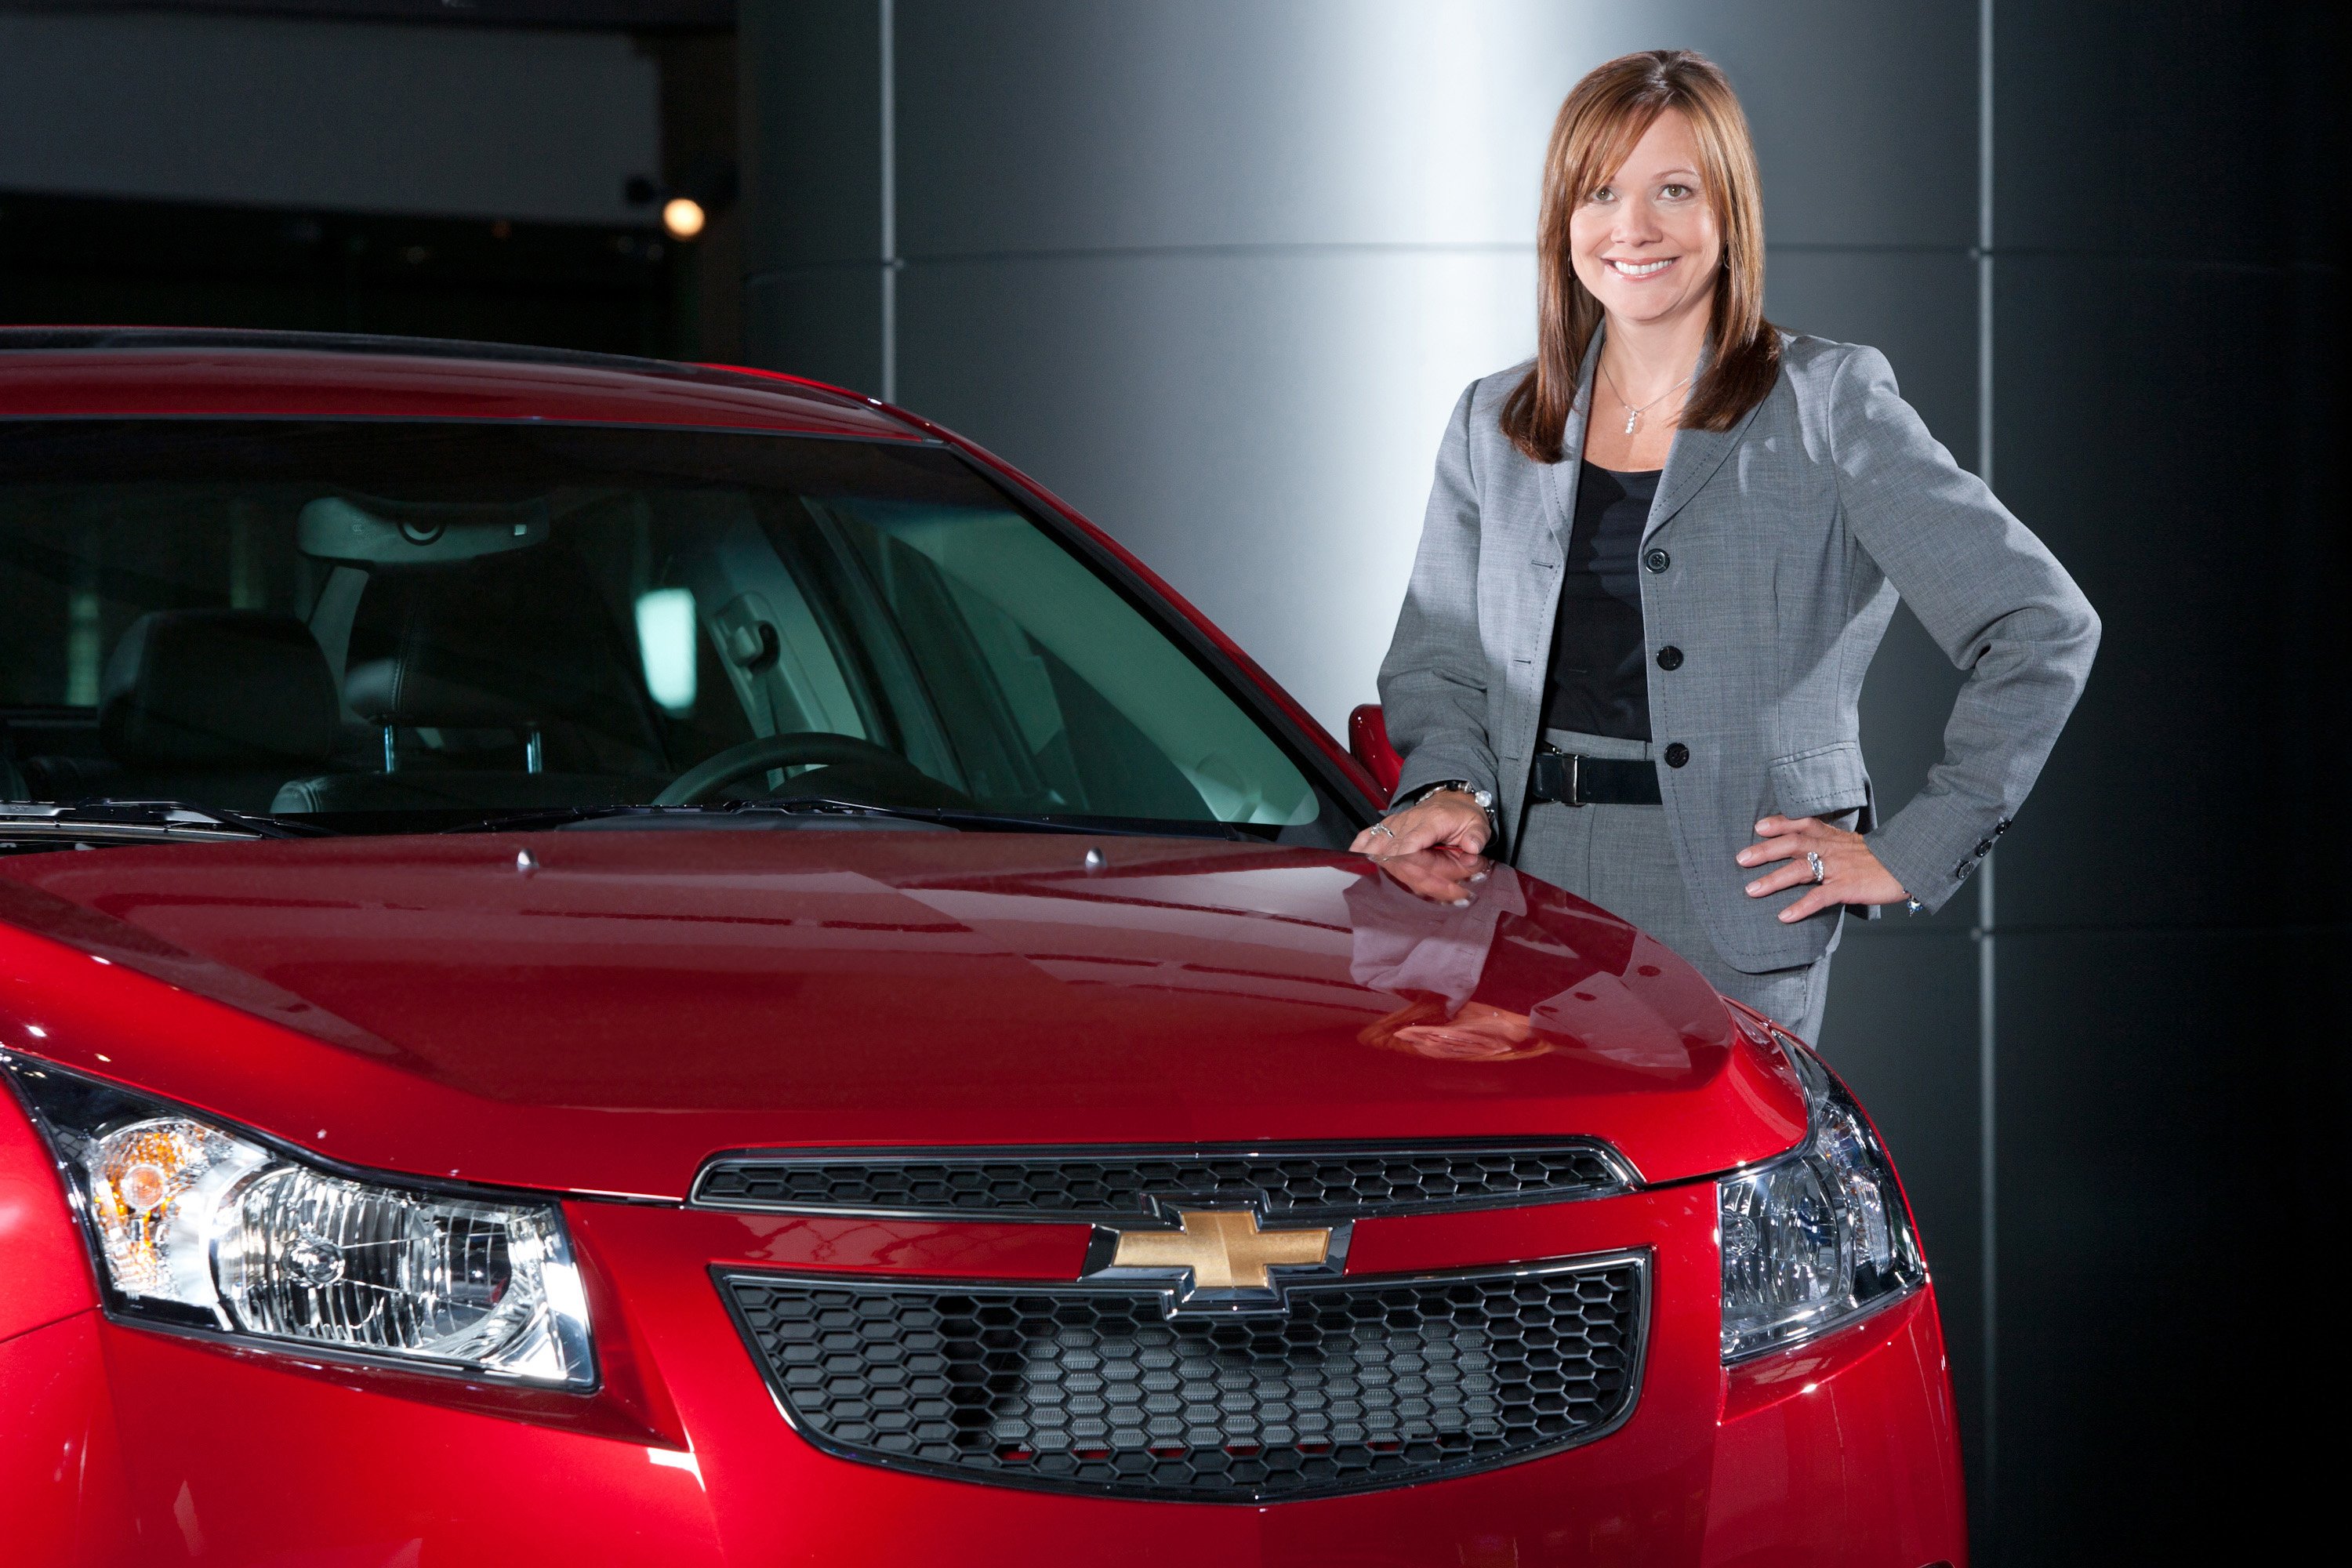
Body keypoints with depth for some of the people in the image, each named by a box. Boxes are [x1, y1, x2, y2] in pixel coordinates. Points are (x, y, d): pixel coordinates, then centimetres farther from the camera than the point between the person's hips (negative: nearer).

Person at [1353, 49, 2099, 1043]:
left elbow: (2044, 628, -3)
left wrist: (1913, 853, -6)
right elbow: (1434, 661, 19)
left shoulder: (1827, 406, 0)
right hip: (1528, 892, 4)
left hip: (1733, 919, -3)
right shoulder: (1493, 426, 15)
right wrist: (1450, 788, -3)